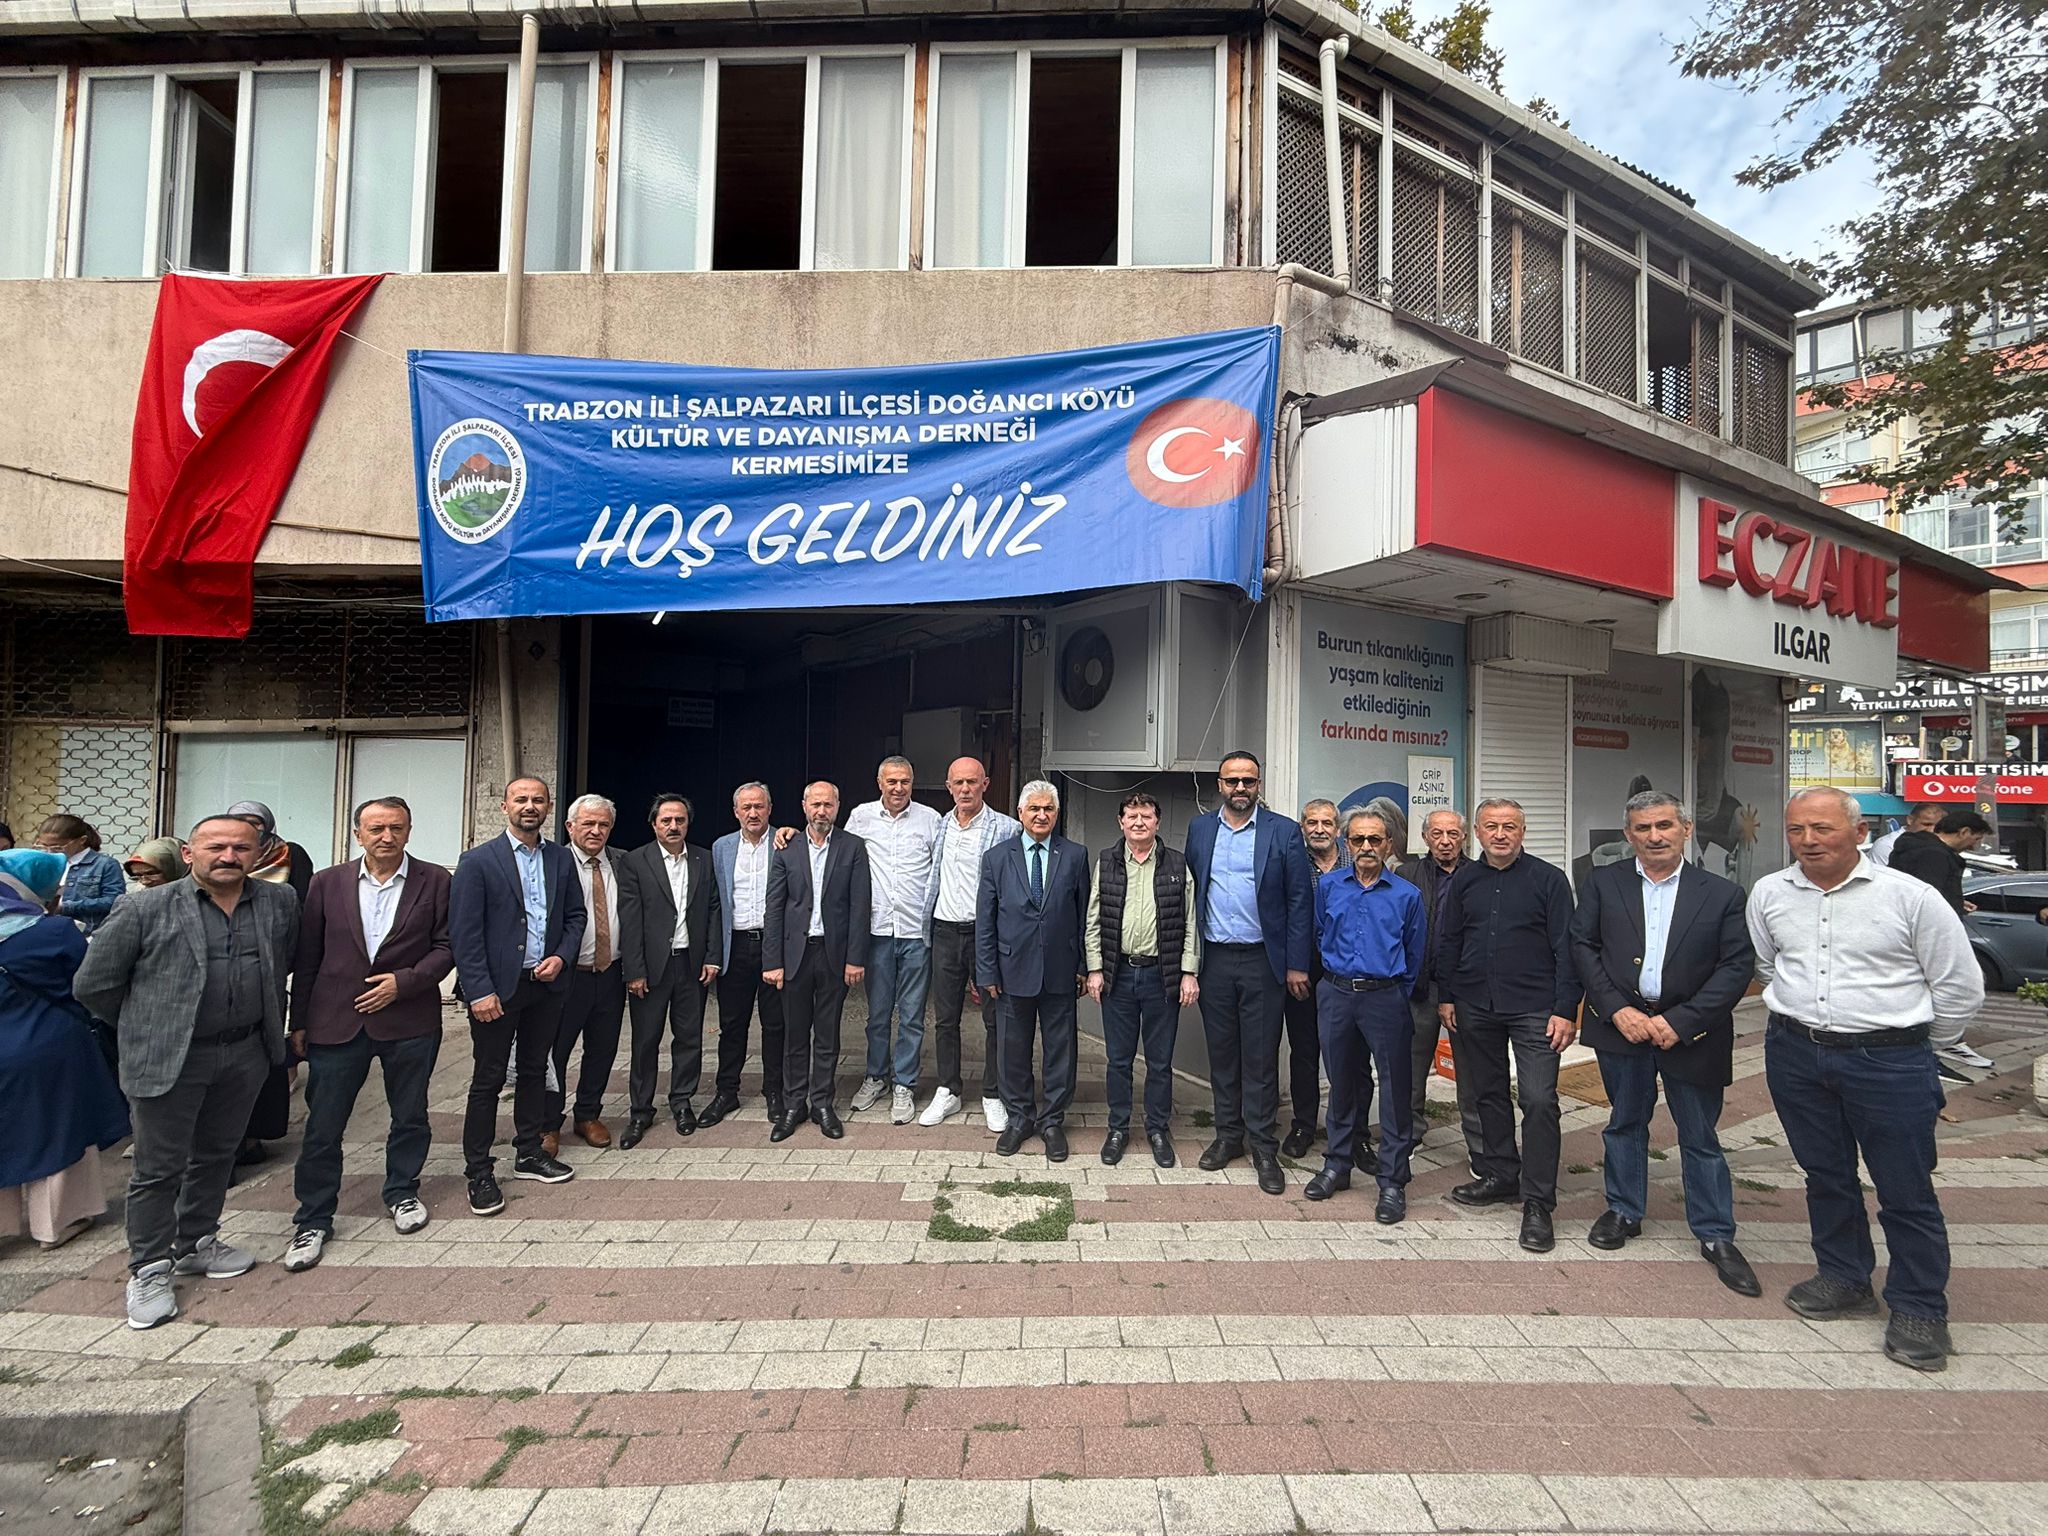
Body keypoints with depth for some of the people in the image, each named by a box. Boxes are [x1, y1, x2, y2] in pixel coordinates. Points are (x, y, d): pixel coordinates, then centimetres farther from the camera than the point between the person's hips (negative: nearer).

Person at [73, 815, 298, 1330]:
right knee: (159, 1167, 6)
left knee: (217, 1154, 17)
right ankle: (149, 1270, 21)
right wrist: (145, 1026, 5)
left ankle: (196, 1243, 35)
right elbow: (93, 984, -2)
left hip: (246, 1055, 4)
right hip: (169, 1059, -4)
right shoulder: (144, 908, -10)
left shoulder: (280, 902, 0)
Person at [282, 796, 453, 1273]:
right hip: (337, 1020, 1)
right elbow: (306, 959, 5)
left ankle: (402, 1193, 34)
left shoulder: (434, 881, -2)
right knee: (323, 1125, 5)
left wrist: (404, 981, -14)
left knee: (410, 1117, 13)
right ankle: (313, 1220, 21)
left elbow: (446, 946, -2)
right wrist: (299, 1021, 6)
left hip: (409, 1020, 0)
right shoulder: (327, 884, 2)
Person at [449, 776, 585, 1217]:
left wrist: (562, 956, -6)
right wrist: (479, 991, -16)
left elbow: (575, 914, 12)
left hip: (547, 983, 5)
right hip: (497, 988, -4)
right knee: (487, 1080, 4)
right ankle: (478, 1172, 15)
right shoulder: (478, 861, -8)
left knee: (534, 1071, 16)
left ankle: (529, 1154, 29)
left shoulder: (561, 858, 6)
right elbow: (464, 932, -11)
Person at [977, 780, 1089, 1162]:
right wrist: (987, 971, -2)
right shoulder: (997, 857, 1)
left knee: (1059, 1049, 9)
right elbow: (985, 920, 1)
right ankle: (1020, 1118, 29)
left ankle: (1053, 1121, 26)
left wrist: (1084, 966, 0)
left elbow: (1084, 914, 3)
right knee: (1013, 1049, 11)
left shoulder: (1075, 855, 1)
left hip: (1060, 971, 0)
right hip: (1013, 970, 0)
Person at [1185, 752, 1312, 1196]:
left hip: (1262, 960, -3)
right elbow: (1190, 891, 7)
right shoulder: (1199, 828, 7)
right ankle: (1228, 1136, 26)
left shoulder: (1284, 831, -2)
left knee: (1261, 1057, 3)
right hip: (1214, 959, 3)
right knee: (1222, 1053, 12)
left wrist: (1297, 965, -6)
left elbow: (1299, 902, -2)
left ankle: (1263, 1147, 15)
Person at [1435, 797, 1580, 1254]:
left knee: (1539, 1100, -8)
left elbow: (1565, 947, -5)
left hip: (1534, 1009, -4)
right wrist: (1446, 996, 9)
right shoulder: (1464, 881, 7)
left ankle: (1537, 1203, 2)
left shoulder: (1548, 879, -3)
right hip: (1476, 1007, 4)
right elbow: (1449, 942, 13)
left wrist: (1565, 1010, -10)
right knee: (1488, 1094, 13)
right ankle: (1500, 1176, 29)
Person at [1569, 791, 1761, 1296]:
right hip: (1621, 1025, 1)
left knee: (1700, 1136, 9)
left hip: (1689, 1031, -1)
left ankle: (1716, 1236, 24)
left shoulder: (1722, 894, -3)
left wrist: (1680, 1021, -14)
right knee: (1625, 1123, 15)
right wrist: (1617, 1009, -11)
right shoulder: (1602, 883, 0)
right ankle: (1624, 1212, 31)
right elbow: (1583, 946, -1)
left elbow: (1738, 966, -6)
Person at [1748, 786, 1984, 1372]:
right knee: (1826, 1176, 16)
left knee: (1906, 1191, 5)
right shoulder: (1769, 894, 1)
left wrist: (1916, 1044, 10)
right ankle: (1845, 1280, 33)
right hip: (1795, 1054, 4)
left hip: (1889, 1061, -3)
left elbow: (1961, 986, 1)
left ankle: (1919, 1309, 23)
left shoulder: (1910, 896, -10)